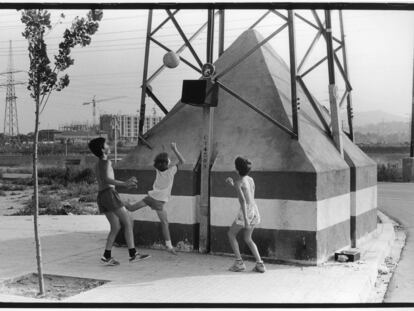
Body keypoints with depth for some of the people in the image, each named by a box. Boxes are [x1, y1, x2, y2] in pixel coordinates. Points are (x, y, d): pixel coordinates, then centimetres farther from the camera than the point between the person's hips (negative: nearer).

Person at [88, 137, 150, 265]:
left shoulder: (97, 165, 22)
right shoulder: (106, 162, -6)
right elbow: (106, 179, -22)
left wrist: (126, 184, 30)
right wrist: (124, 184, -32)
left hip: (101, 197, 9)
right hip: (110, 195, -9)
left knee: (116, 227, 10)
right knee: (128, 222, -7)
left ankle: (107, 256, 2)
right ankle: (133, 254, -12)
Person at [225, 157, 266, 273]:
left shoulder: (238, 182, -11)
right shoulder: (251, 179, 11)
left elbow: (242, 200, -21)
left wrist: (245, 218, -24)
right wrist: (233, 184, 28)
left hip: (246, 211, -7)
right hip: (254, 210, 7)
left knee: (231, 234, 14)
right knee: (247, 238, 20)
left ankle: (239, 262, 9)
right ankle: (260, 264, 11)